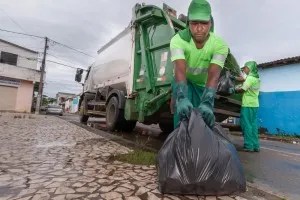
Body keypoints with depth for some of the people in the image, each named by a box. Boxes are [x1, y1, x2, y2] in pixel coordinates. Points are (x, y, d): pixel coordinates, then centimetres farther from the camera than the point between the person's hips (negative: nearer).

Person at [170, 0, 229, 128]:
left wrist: (207, 103, -55)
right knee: (182, 114, -21)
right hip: (183, 81, -2)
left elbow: (214, 75, -39)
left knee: (206, 118, -1)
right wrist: (182, 98, -59)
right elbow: (180, 69, -44)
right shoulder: (178, 40, -30)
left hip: (204, 84, 2)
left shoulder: (220, 45, -26)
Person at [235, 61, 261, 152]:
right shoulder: (256, 78, 18)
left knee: (247, 125, -5)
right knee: (253, 125, 10)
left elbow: (243, 89, -14)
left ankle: (249, 145, -3)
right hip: (254, 104, 9)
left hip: (248, 104, -9)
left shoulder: (250, 78, -10)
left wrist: (234, 89, 1)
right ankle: (255, 146, 13)